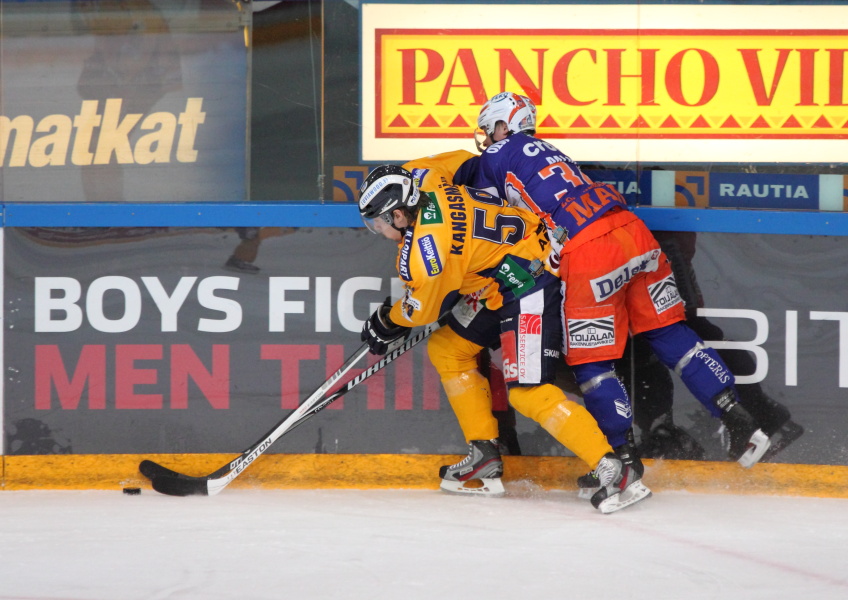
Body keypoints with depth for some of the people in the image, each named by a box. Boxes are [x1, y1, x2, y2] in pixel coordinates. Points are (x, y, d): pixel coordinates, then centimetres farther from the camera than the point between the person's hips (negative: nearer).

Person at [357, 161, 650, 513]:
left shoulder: (427, 250, -26)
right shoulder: (418, 176, -4)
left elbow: (422, 309, -10)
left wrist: (387, 322, 12)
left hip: (530, 279, -11)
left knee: (527, 393, -17)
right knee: (446, 349, 14)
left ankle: (612, 472, -18)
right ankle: (485, 459, 17)